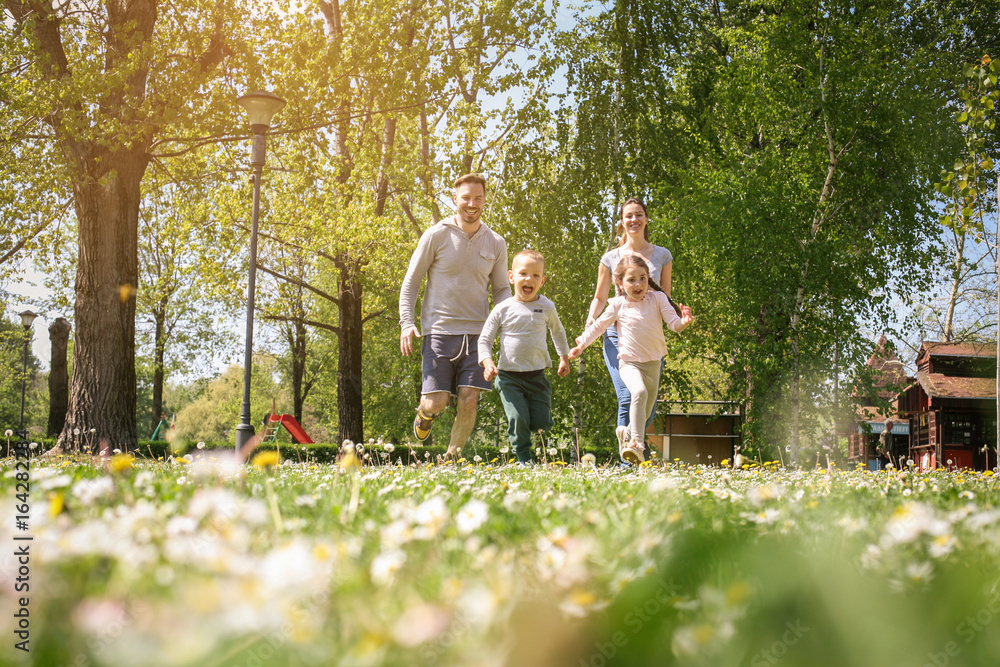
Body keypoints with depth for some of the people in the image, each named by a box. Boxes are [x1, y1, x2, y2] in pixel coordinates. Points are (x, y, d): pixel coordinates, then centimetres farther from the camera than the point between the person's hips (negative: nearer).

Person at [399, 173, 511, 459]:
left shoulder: (496, 243, 10)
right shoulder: (436, 236, 0)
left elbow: (502, 289, 17)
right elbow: (410, 282, 4)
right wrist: (406, 322, -8)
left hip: (477, 333, 2)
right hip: (439, 331, -2)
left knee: (468, 402, -6)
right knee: (436, 402, -8)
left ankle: (452, 458, 14)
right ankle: (425, 413, 29)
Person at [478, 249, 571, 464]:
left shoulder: (546, 307, 3)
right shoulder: (503, 309, -3)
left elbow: (558, 331, 24)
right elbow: (485, 339, 1)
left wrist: (564, 358, 27)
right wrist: (487, 363, -14)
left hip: (537, 376, 2)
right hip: (509, 377, -2)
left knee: (542, 423, -3)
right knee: (518, 420, -13)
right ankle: (524, 460, 3)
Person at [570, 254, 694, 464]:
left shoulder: (657, 298, 1)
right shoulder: (618, 305, -1)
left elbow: (674, 324, -5)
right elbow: (598, 326, 11)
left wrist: (683, 322, -27)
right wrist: (581, 345, 6)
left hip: (653, 363, 3)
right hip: (629, 362, -3)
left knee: (646, 413, 12)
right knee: (639, 392, -33)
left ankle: (625, 438, 41)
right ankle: (637, 444, -37)